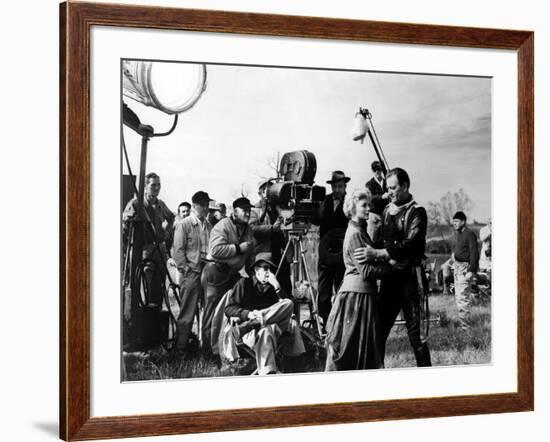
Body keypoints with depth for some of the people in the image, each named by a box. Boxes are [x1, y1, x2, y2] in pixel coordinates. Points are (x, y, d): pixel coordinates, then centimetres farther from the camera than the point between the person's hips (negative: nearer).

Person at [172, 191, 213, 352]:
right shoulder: (184, 224, 0)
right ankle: (180, 347, 2)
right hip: (191, 272, -5)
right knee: (187, 313, -4)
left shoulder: (209, 226, 16)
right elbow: (178, 250, -4)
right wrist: (186, 268, -12)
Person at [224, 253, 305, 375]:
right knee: (265, 331, -41)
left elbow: (285, 309, 6)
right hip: (250, 332, -5)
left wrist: (277, 287, -2)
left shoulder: (272, 287, 22)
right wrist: (248, 314, -16)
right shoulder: (244, 283, 12)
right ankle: (267, 374, -48)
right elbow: (228, 309, 2)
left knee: (289, 304, -22)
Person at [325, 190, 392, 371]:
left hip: (365, 293, 9)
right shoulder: (354, 234, -14)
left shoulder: (361, 231, 16)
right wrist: (390, 265, -11)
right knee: (349, 345, -4)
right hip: (356, 293, -9)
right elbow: (366, 271, -18)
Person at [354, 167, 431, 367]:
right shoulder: (387, 210, 14)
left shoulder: (416, 212, -5)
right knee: (379, 329, 4)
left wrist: (377, 253, -24)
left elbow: (410, 245, -18)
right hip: (389, 276, 6)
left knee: (415, 331, -5)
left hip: (409, 277, -6)